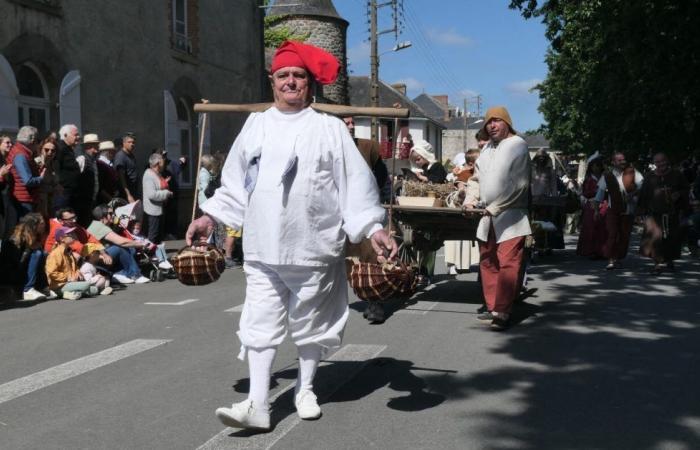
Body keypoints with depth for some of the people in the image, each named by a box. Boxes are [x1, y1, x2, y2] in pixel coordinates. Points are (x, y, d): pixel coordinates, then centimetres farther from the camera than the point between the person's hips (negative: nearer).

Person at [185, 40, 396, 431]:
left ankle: (306, 389, 29)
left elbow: (356, 182, -5)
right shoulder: (255, 125, 10)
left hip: (313, 248, -2)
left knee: (310, 322, 11)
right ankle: (258, 404, 0)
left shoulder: (330, 128, -2)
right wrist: (210, 216, 13)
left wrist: (374, 228, -12)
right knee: (261, 323, -2)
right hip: (263, 249, 3)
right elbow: (235, 182, 16)